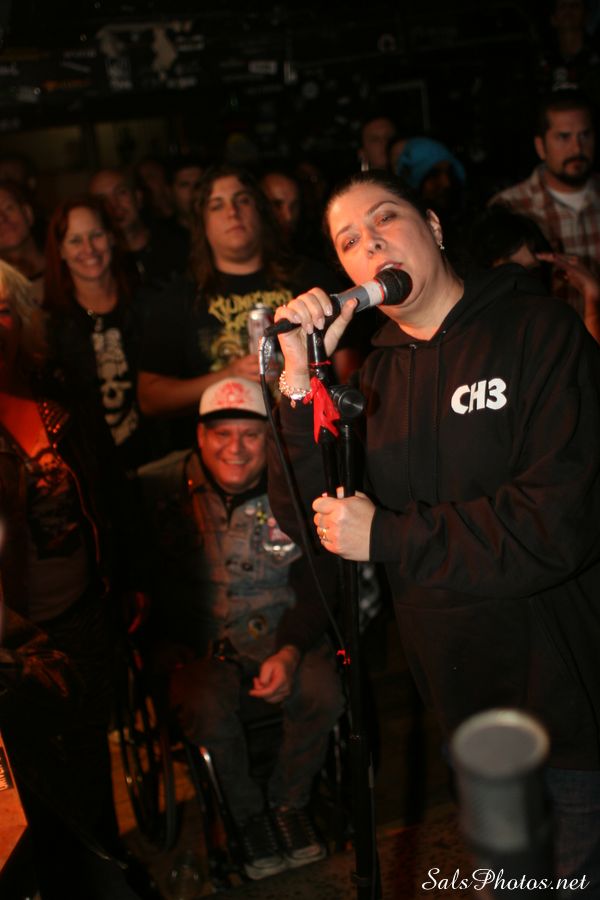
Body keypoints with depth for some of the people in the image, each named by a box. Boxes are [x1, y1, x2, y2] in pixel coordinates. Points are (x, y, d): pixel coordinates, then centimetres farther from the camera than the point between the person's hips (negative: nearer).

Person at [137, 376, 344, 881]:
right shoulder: (159, 488, -6)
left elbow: (315, 584, 1)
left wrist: (290, 652, -13)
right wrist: (164, 647, -18)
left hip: (281, 638, 2)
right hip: (198, 644, -1)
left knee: (324, 693, -24)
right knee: (205, 708, -29)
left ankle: (289, 802, 6)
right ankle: (246, 814, 2)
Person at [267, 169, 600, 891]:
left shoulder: (539, 331, -13)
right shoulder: (376, 376, 3)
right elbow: (304, 519, -4)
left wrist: (386, 538, -18)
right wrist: (299, 379, -16)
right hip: (466, 703, 5)